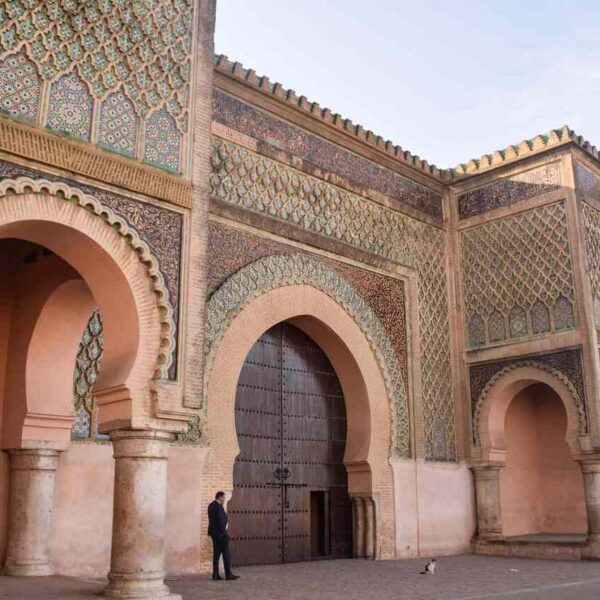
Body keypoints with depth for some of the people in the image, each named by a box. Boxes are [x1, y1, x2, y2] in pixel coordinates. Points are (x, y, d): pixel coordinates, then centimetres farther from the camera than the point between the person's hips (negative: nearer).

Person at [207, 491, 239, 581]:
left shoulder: (211, 505, 13)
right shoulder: (218, 506, -15)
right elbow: (220, 520, -19)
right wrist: (224, 532, -15)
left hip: (214, 533, 9)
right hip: (220, 533, -9)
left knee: (216, 553, 10)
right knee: (226, 553, -4)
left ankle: (215, 575, 9)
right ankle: (228, 574, -2)